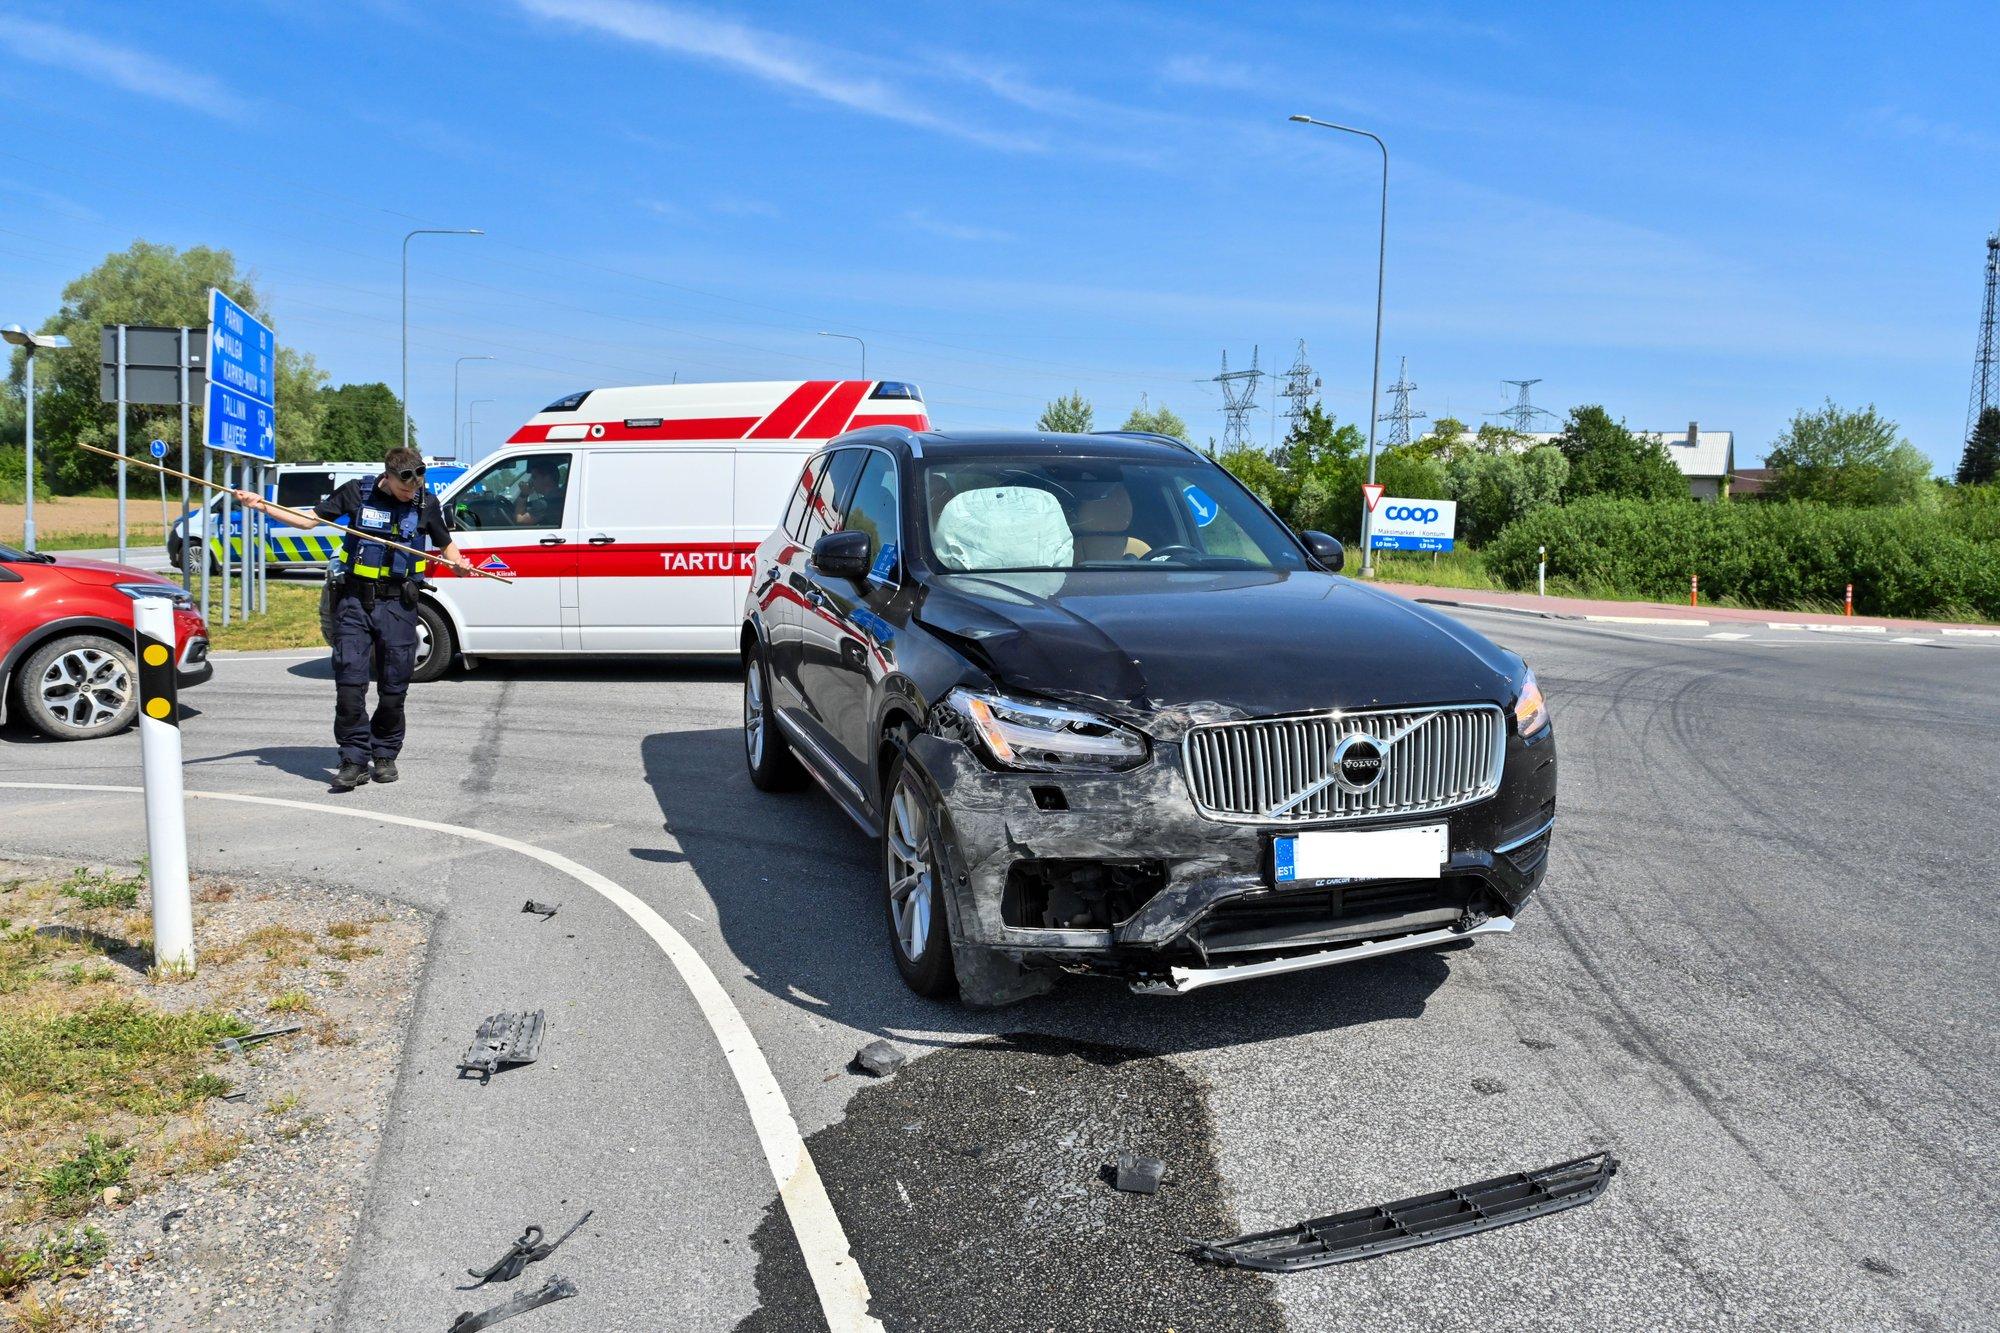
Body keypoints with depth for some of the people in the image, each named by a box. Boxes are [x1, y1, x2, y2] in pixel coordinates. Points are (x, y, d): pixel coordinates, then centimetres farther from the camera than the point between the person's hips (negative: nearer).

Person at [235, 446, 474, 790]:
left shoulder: (426, 503, 2)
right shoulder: (358, 492, 1)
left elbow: (446, 545, 13)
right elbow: (310, 519, 10)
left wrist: (458, 563, -8)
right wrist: (263, 507, 1)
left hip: (397, 604, 0)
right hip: (355, 599, 0)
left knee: (393, 687, 4)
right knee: (349, 681, -8)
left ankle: (385, 756, 20)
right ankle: (354, 761, -2)